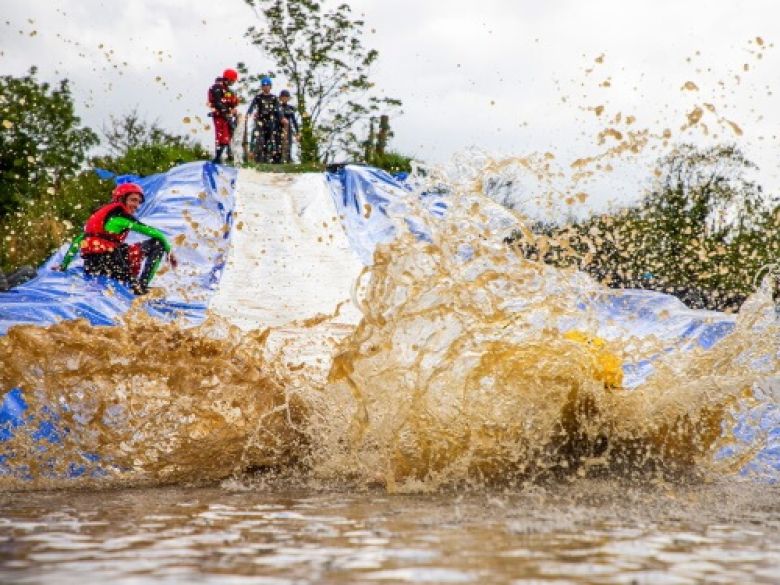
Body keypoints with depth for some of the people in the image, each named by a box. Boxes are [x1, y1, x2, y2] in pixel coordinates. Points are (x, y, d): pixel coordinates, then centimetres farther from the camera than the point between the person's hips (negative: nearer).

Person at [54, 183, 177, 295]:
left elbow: (79, 240, 26)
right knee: (156, 243, -5)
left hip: (91, 268, 9)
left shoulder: (100, 213, 24)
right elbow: (154, 233, -4)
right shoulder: (119, 215, 1)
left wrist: (64, 265, 30)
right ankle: (141, 286, -11)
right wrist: (168, 250, 8)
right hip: (108, 262, -9)